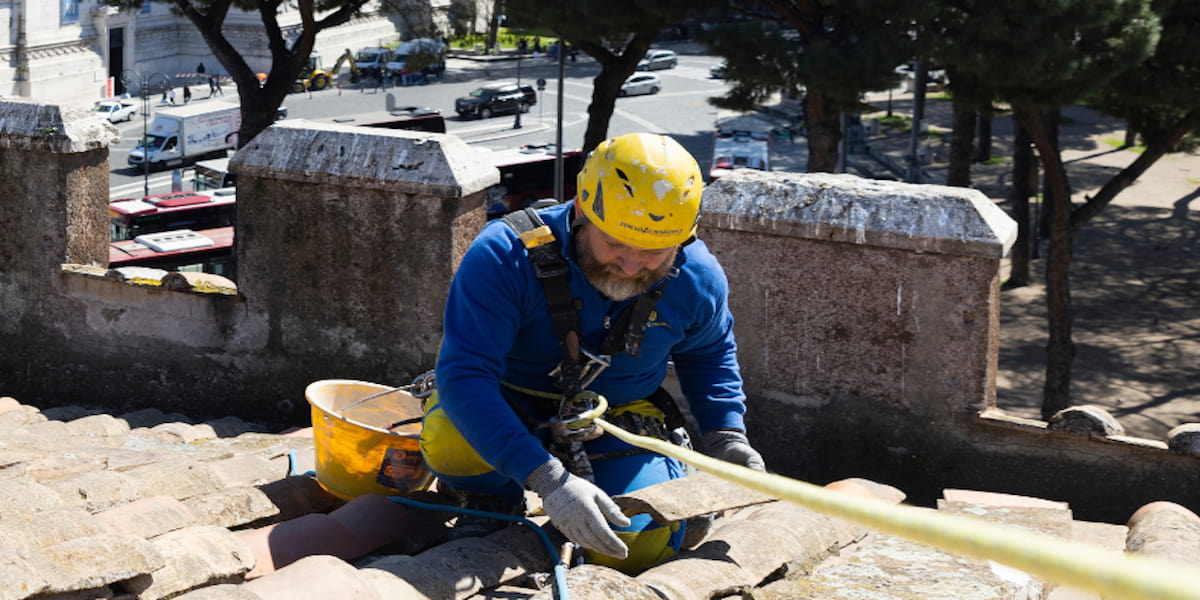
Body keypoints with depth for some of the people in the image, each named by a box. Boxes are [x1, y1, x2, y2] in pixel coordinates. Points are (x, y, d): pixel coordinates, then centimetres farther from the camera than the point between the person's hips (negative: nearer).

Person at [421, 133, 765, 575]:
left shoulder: (697, 280, -14)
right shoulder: (504, 256, -30)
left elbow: (709, 353, 11)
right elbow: (464, 375, -36)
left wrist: (726, 435, -6)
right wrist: (547, 479, -46)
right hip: (510, 405, -2)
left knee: (636, 551, -19)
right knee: (451, 440, -36)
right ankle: (493, 502, 1)